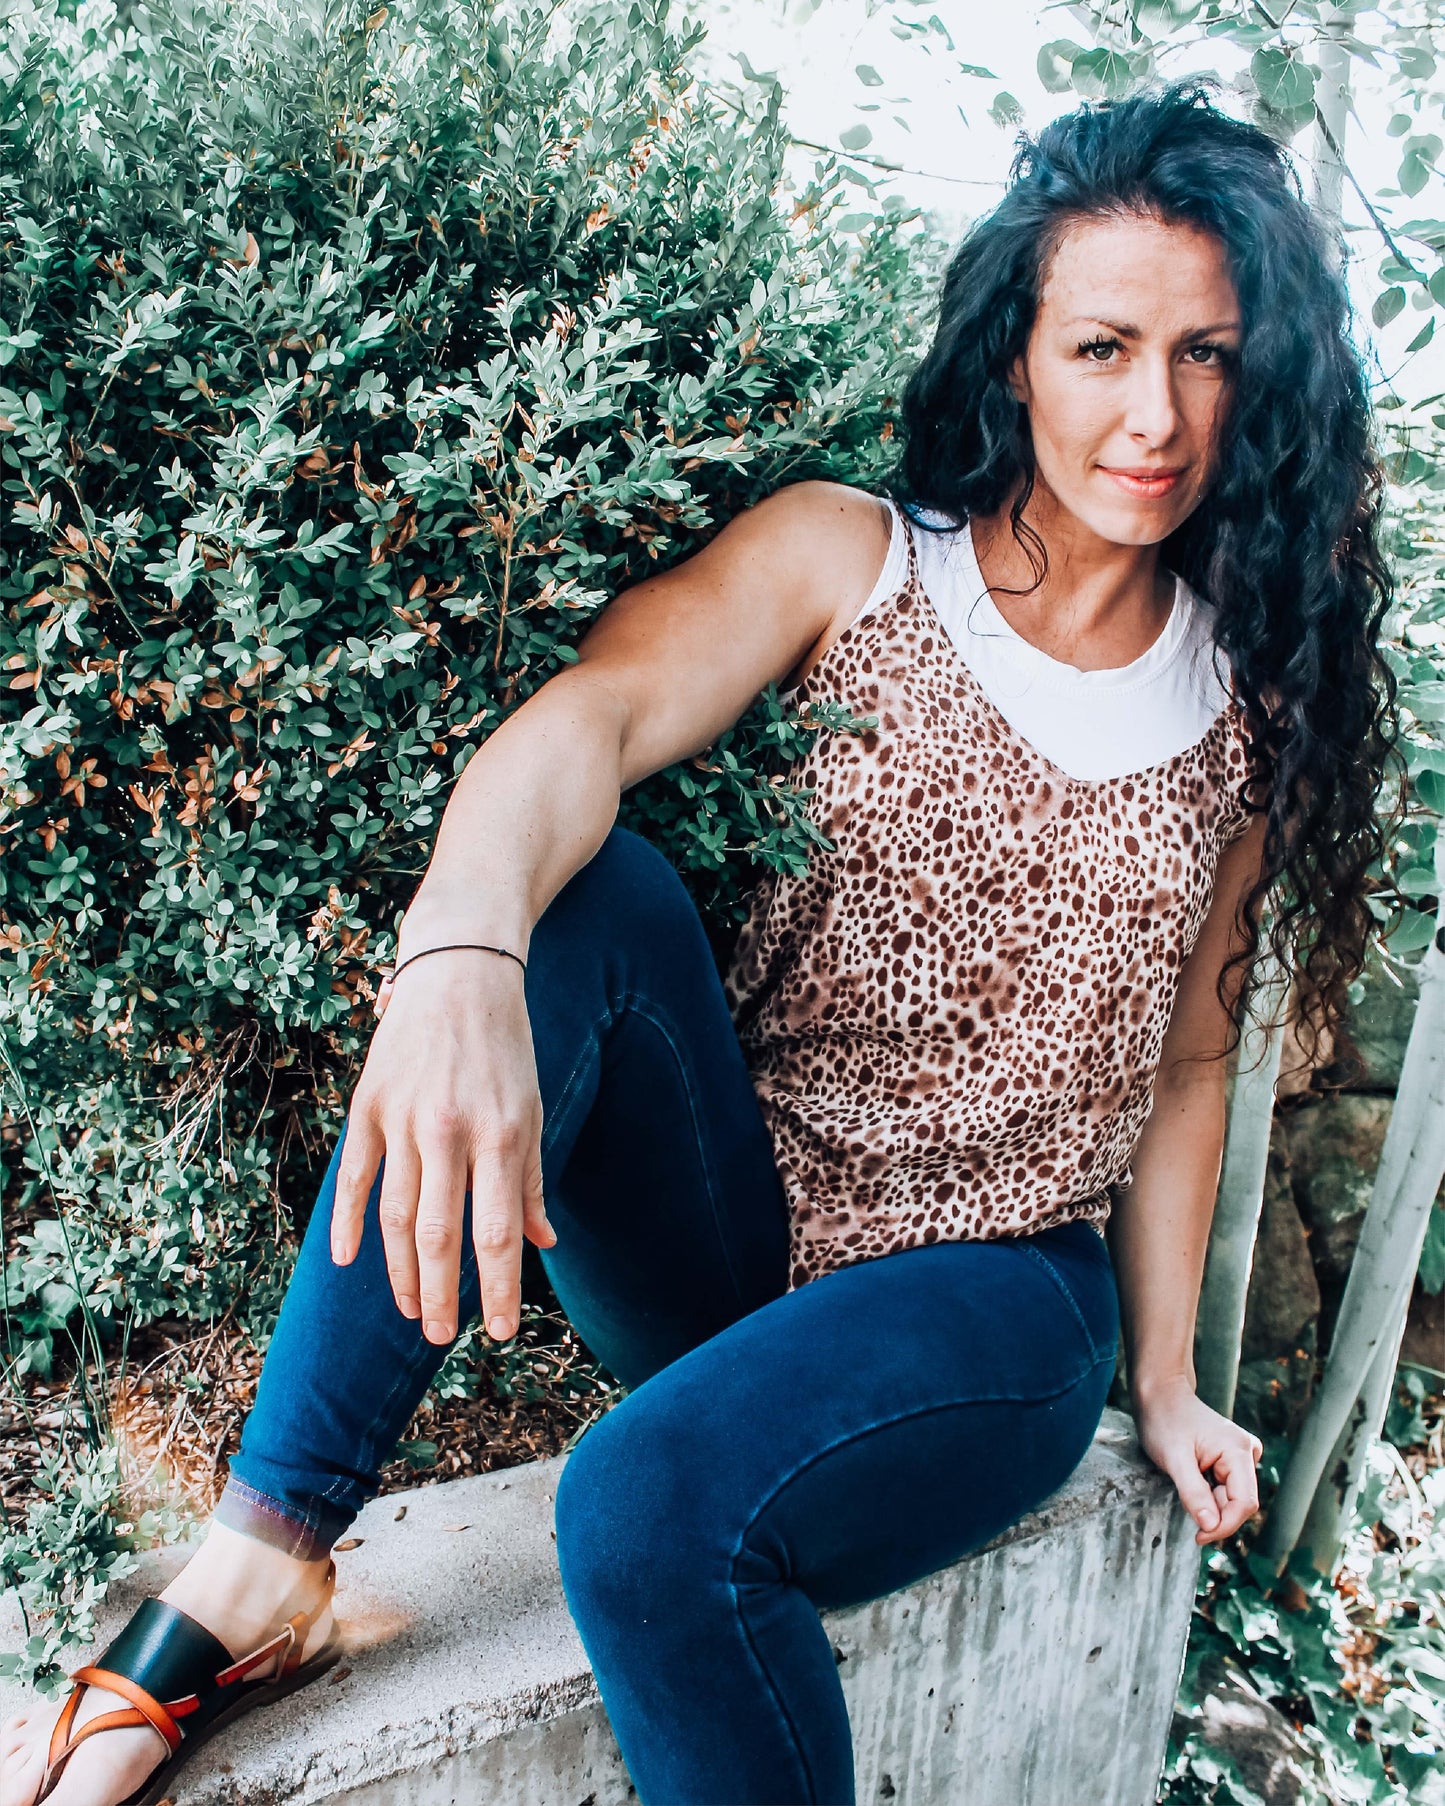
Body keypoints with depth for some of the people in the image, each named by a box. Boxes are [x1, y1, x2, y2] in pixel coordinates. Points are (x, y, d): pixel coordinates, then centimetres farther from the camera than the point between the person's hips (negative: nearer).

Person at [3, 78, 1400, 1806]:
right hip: (726, 1234, 1)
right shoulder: (846, 557, -1)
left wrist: (1162, 1378, 13)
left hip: (995, 1295, 0)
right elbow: (591, 713, -21)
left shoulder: (1262, 702, 5)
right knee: (580, 895, -29)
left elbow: (1184, 1060, 11)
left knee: (658, 1500, -32)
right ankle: (260, 1560, -25)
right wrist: (464, 957, -42)